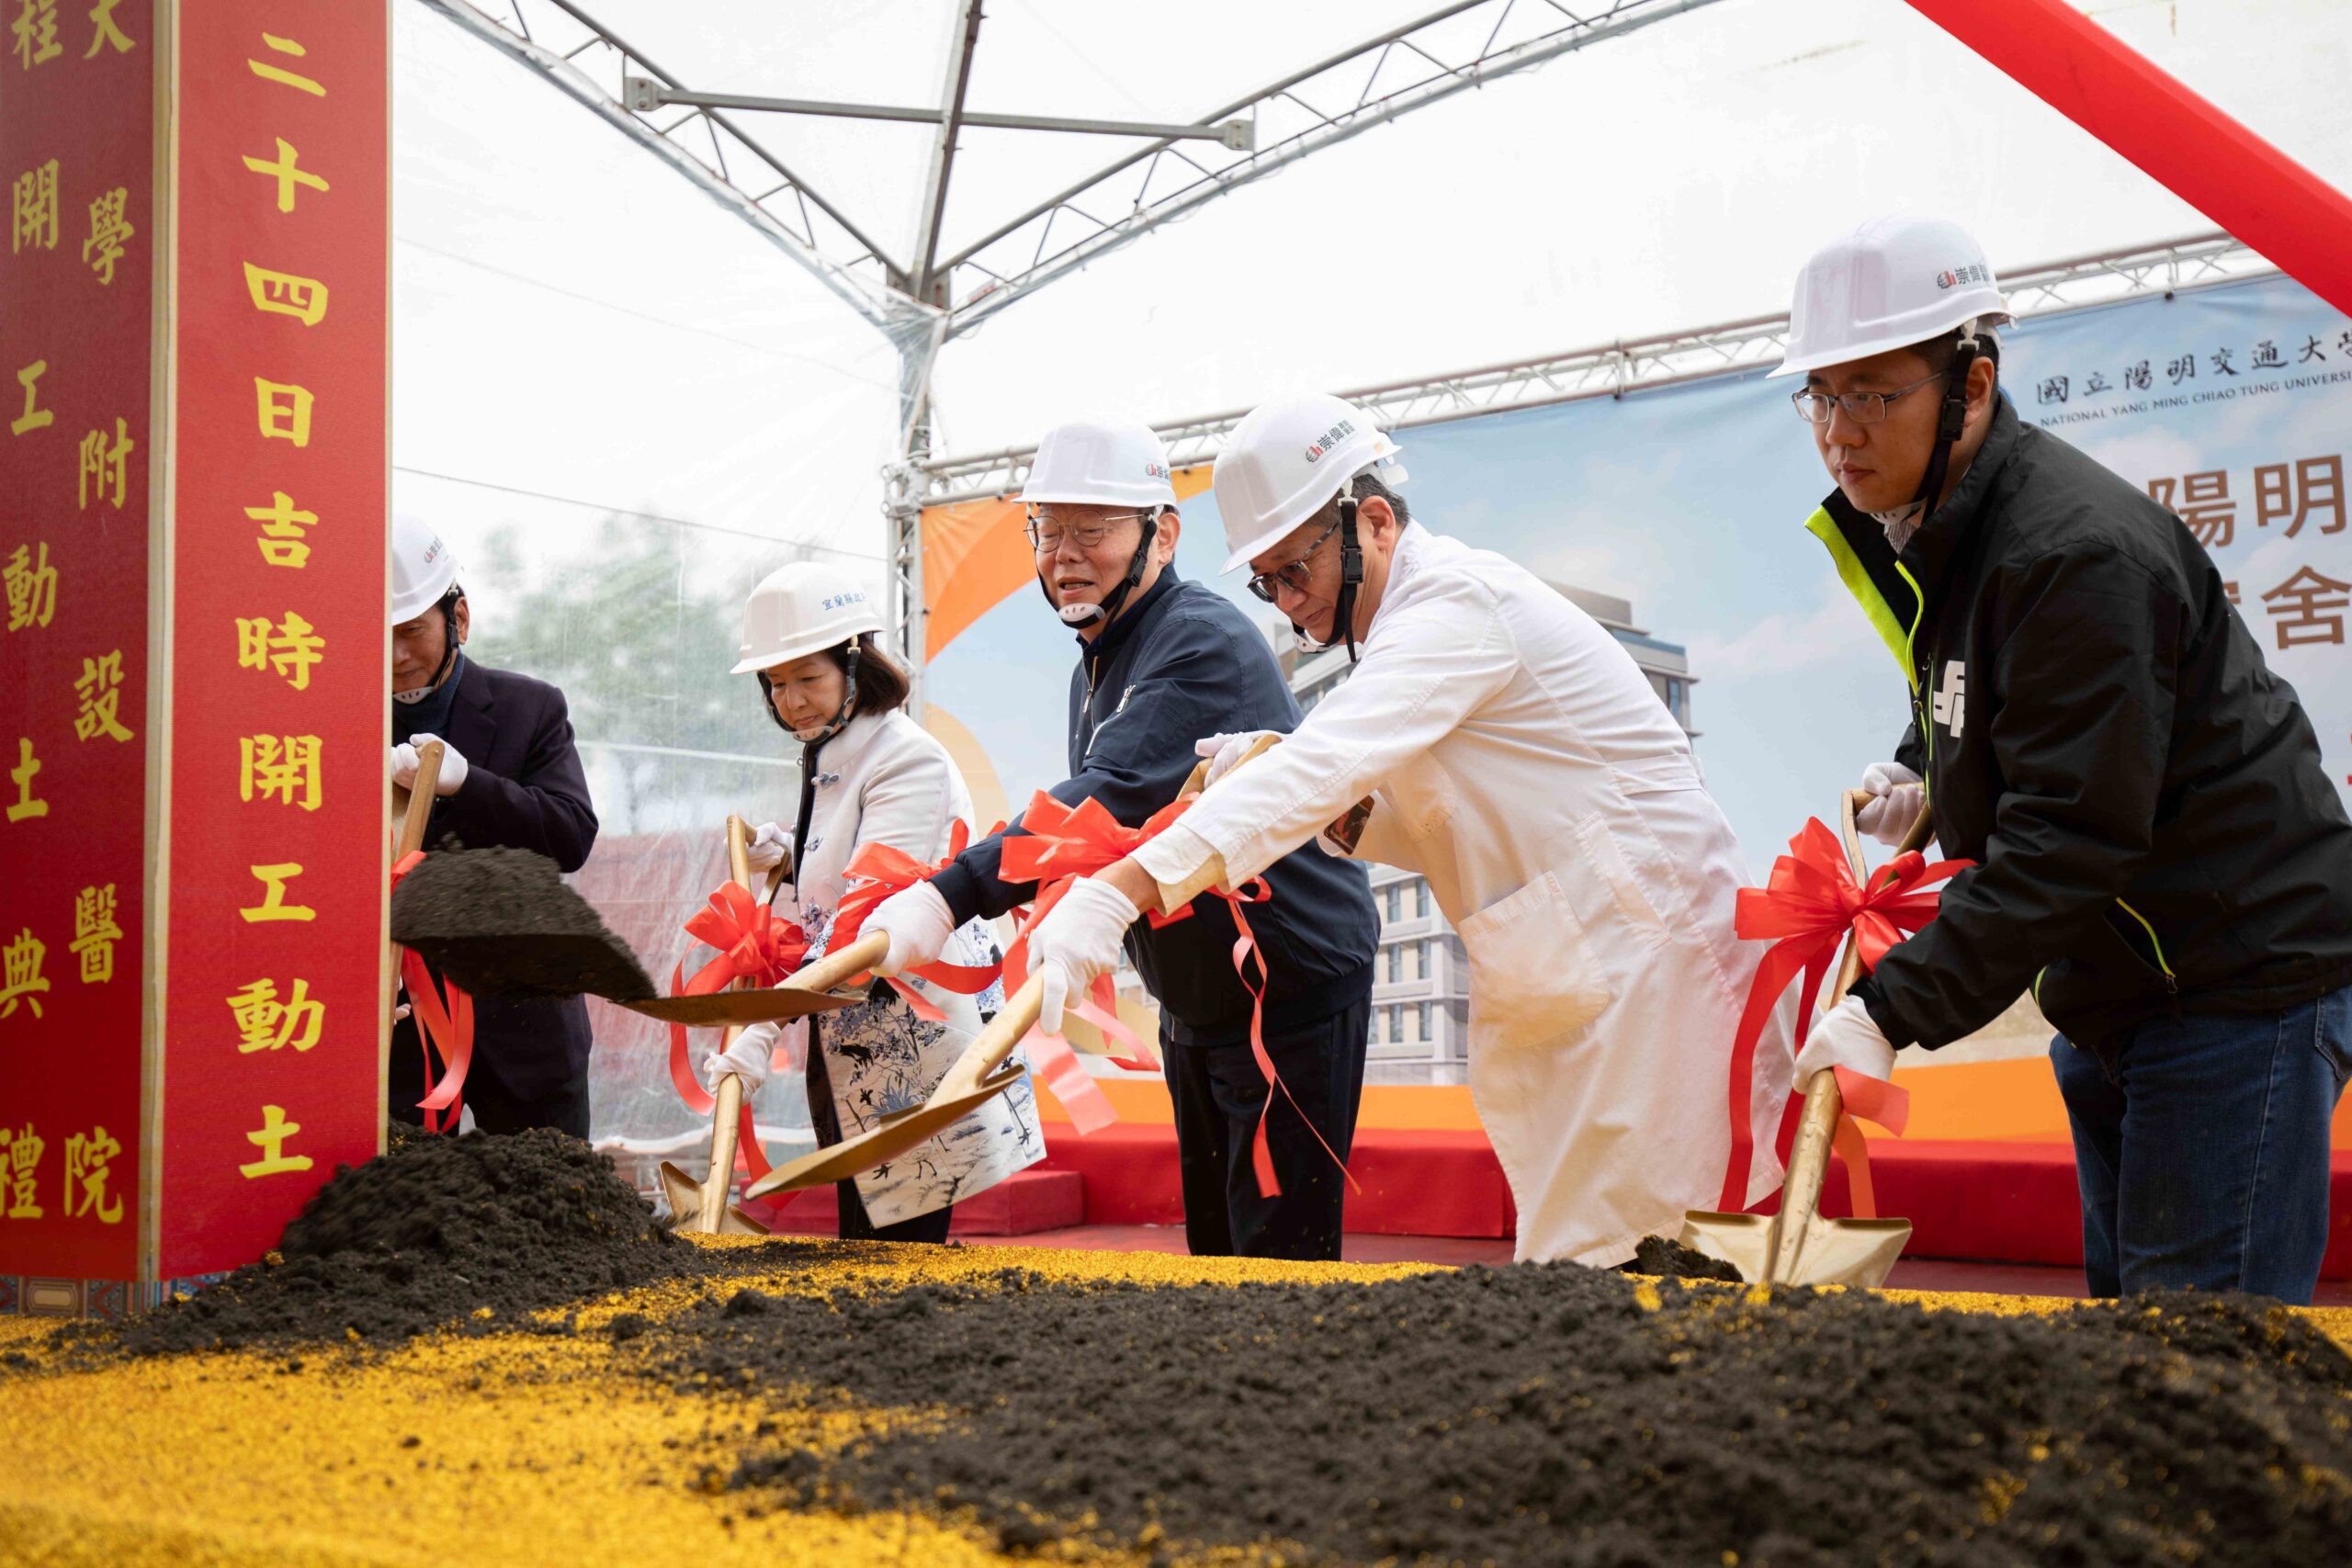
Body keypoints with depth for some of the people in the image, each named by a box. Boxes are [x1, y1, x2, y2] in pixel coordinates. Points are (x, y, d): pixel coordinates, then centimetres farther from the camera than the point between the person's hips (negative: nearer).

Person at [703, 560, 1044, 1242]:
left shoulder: (909, 760, -14)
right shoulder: (824, 766, 14)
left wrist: (763, 1027, -33)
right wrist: (791, 861, 7)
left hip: (914, 1047, -9)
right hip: (846, 1055, 9)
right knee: (860, 1246, 11)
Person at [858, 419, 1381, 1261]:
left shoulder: (1207, 642, -22)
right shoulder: (1093, 670, 10)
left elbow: (1110, 799, -37)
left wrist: (953, 894, -45)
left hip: (1296, 994, -9)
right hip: (1192, 1001, 10)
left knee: (1278, 1256, -7)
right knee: (1213, 1248, 16)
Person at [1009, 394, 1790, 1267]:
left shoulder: (1456, 600, -16)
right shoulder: (1404, 629, 15)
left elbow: (1327, 762, -30)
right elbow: (1439, 835, 17)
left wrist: (1119, 892, -38)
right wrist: (1338, 811, -4)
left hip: (1645, 959, -10)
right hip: (1563, 993, 10)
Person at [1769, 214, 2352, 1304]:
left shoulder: (2076, 553, -25)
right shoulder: (1912, 529, 6)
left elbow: (2068, 836, -28)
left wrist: (1893, 1011, -30)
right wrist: (1920, 768, 3)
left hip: (2236, 983, -10)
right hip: (2107, 989, 10)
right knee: (2125, 1310, 16)